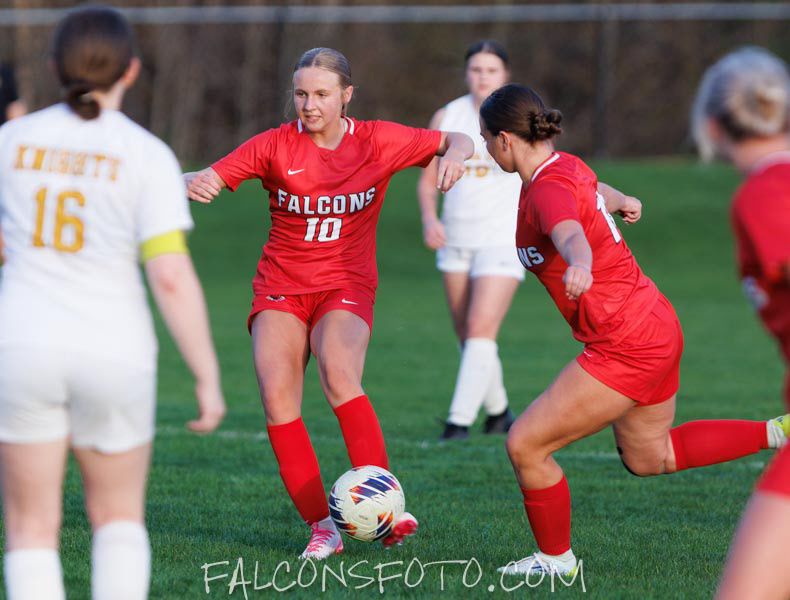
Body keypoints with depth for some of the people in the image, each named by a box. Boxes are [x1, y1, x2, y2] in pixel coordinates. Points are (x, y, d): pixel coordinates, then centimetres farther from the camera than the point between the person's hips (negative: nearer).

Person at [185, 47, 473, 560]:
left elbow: (457, 142, 10)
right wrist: (193, 184, -32)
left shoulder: (378, 141, -1)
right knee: (277, 397, -20)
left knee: (339, 377, -31)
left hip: (346, 287, -1)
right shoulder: (275, 146, -2)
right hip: (280, 288, 1)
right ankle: (323, 527, -14)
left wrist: (455, 154, -14)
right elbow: (209, 179, -8)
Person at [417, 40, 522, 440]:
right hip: (455, 240, 4)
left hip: (502, 239, -4)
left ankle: (460, 420, -19)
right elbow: (427, 180, 7)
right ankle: (498, 410, 30)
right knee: (467, 336, 11)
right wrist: (429, 218, -9)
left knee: (481, 330, -16)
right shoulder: (446, 118, 3)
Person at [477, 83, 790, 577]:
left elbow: (571, 236, -45)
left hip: (628, 347, -10)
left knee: (525, 444, -4)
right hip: (655, 327, 10)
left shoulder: (548, 190, -22)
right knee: (649, 456, 26)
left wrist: (580, 267, -67)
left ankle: (556, 558, 13)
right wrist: (619, 201, 54)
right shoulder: (566, 166, 6)